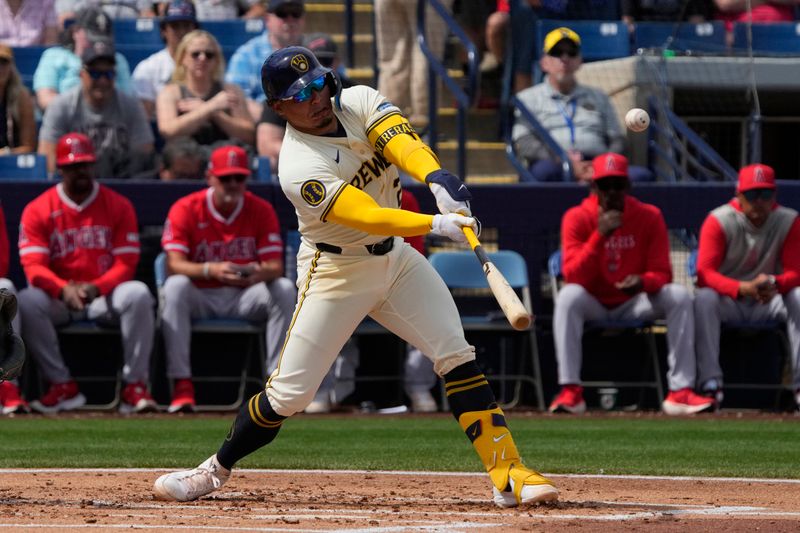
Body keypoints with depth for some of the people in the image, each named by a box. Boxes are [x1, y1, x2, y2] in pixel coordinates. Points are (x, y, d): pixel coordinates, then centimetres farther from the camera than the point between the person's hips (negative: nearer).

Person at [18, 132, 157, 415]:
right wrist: (64, 290, -29)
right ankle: (63, 387, -21)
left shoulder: (118, 205, 3)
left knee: (138, 294, -32)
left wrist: (96, 288, -25)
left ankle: (134, 387, -27)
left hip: (106, 296, 0)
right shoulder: (38, 210, 2)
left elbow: (126, 263, -5)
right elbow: (33, 266, -9)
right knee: (26, 302, -31)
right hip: (59, 298, 0)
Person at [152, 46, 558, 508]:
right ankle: (216, 470, 19)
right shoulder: (300, 169, -25)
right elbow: (369, 217, -34)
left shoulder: (359, 102, -8)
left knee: (457, 355, -8)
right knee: (288, 393, -3)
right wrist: (435, 224, -47)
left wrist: (438, 180, -47)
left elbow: (402, 141, -27)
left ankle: (508, 474, -9)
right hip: (336, 274, -5)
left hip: (395, 259, 5)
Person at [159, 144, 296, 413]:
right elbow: (174, 264, -21)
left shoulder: (261, 210, -1)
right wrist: (212, 270, -41)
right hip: (200, 297, -2)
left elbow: (275, 267, -9)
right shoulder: (186, 209, -8)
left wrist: (257, 274, -36)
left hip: (245, 297, 2)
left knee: (285, 289, -25)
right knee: (175, 286, -34)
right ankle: (182, 385, -36)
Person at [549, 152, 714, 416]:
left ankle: (680, 391, -29)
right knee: (568, 296, -34)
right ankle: (570, 391, -36)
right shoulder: (577, 218, -9)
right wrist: (600, 236, -30)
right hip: (593, 304, -2)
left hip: (635, 303, 2)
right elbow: (572, 277, -20)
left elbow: (662, 273, -8)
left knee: (679, 295, -23)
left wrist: (643, 282, -32)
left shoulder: (650, 216, -5)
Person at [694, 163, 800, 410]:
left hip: (769, 301, 2)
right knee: (704, 298, -34)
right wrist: (742, 288, -41)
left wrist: (774, 284, -37)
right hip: (728, 301, -2)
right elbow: (705, 274, -22)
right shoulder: (719, 221, -12)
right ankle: (711, 383, -37)